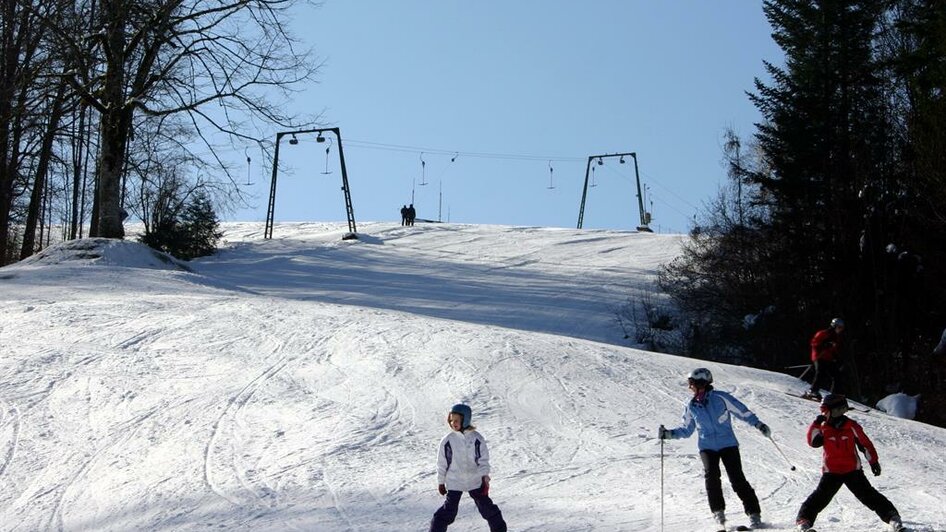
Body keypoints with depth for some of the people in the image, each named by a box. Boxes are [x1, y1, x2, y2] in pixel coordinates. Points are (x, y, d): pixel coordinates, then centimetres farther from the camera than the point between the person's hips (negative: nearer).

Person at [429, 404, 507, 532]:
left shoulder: (476, 438, -5)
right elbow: (442, 463, 2)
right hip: (454, 482, -1)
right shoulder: (448, 440, -6)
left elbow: (483, 459, -1)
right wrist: (441, 482, 5)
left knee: (487, 507, 8)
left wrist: (485, 477, -8)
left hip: (475, 481, 1)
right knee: (449, 510, -5)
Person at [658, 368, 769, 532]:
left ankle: (754, 514, -2)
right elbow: (686, 430, 16)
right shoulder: (691, 407, 7)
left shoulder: (720, 398, -6)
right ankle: (718, 512, -9)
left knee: (737, 478, -10)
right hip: (707, 447, 3)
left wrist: (758, 424, -6)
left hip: (728, 444, -3)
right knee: (711, 475, -20)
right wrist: (668, 434, 3)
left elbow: (742, 411, 0)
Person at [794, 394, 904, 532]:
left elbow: (865, 444, 2)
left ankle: (892, 516, -3)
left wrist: (873, 462, 4)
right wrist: (816, 423, -16)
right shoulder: (824, 428, 1)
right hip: (831, 472, 1)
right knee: (820, 497, -10)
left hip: (853, 470, -1)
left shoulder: (852, 426, -6)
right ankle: (803, 520, -8)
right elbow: (813, 442, -10)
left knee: (868, 496, -5)